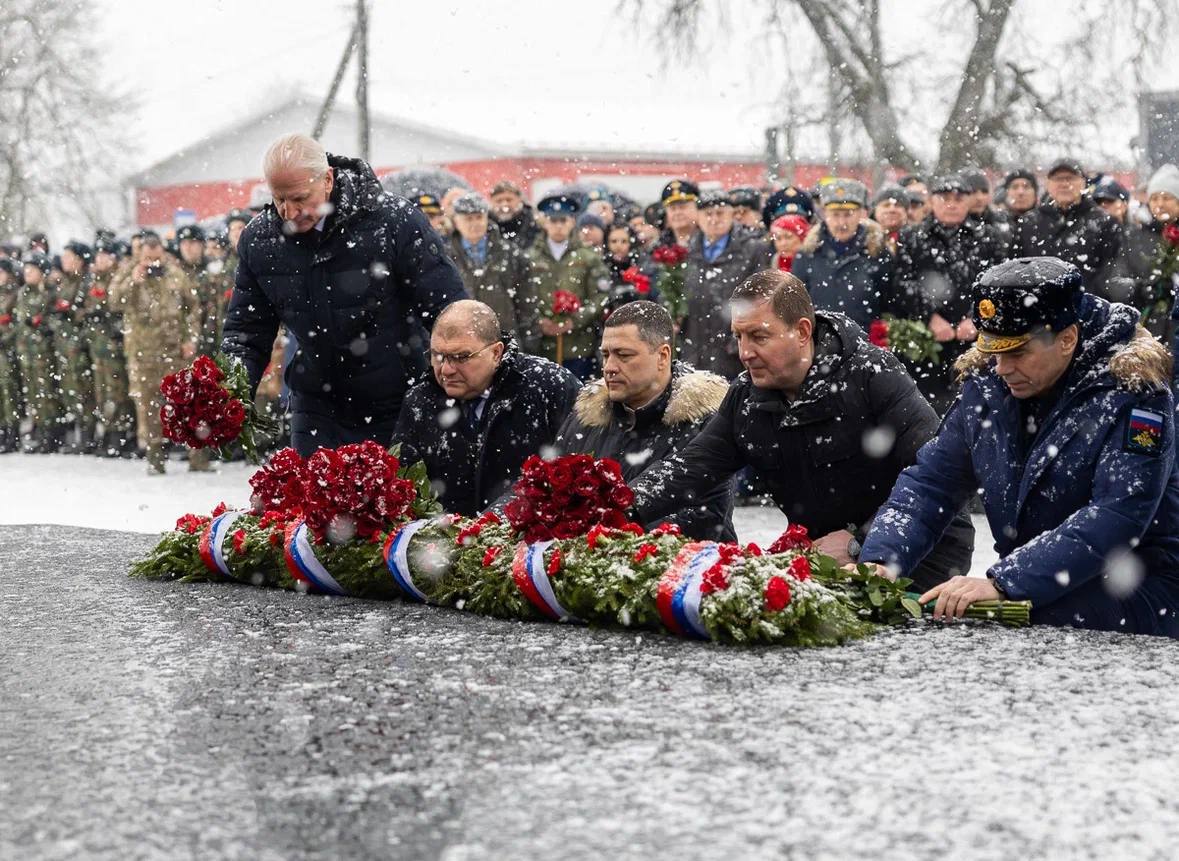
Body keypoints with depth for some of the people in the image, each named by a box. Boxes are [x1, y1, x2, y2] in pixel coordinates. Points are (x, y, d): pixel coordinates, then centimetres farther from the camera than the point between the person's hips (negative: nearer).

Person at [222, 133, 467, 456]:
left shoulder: (395, 220, -16)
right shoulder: (258, 240, -4)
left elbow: (450, 311, -11)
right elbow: (246, 332, 7)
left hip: (401, 407, -3)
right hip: (318, 411, 3)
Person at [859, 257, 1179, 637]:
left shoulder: (1132, 395, -16)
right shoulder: (986, 384, 3)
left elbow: (1115, 518, -27)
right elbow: (929, 482, 6)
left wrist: (1002, 582, -35)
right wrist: (878, 560, -14)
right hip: (1036, 586, 5)